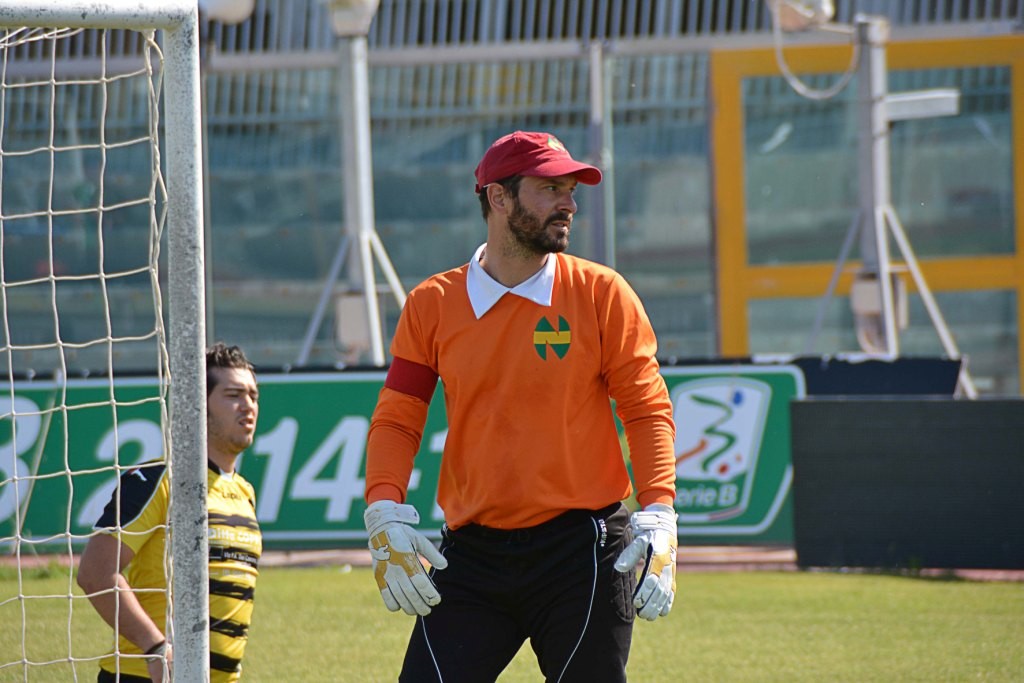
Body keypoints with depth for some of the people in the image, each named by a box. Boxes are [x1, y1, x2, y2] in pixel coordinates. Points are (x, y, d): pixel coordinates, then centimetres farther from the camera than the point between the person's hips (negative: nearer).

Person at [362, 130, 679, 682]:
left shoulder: (601, 294, 2)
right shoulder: (432, 305, 6)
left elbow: (648, 409, 1)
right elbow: (396, 420, 7)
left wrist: (658, 517, -12)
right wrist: (384, 513, -9)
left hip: (584, 553, -1)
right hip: (471, 550, 1)